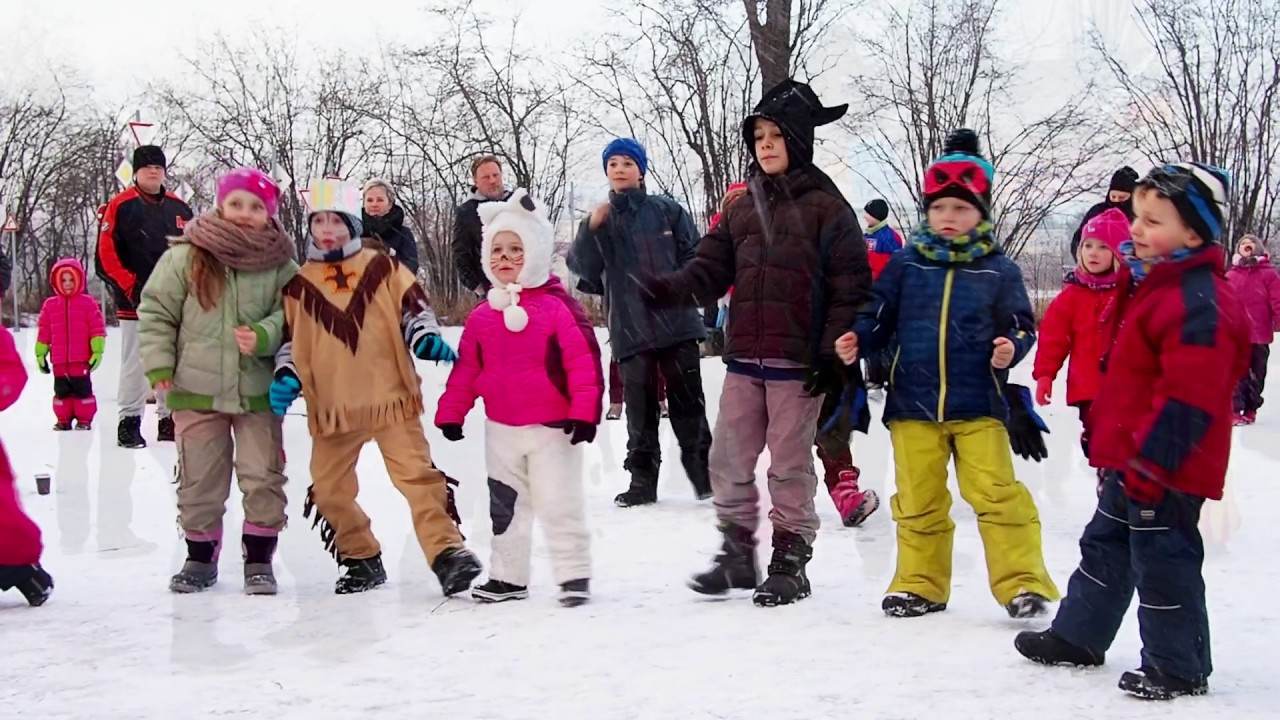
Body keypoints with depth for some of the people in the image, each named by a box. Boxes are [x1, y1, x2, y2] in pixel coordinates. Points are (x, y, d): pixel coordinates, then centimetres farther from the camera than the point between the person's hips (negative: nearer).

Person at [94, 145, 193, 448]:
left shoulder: (179, 208, 11)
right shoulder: (120, 206, -3)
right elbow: (106, 256, -7)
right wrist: (131, 288, -13)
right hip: (136, 303, -5)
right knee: (135, 363, -3)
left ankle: (169, 419, 17)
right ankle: (129, 422, 5)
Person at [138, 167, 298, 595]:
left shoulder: (281, 265, -2)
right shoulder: (185, 257, -3)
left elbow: (291, 316, -2)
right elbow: (156, 312, 2)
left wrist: (264, 336, -22)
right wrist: (159, 365, -6)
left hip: (259, 392, 0)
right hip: (196, 390, 0)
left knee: (263, 478, 1)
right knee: (200, 479, 10)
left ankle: (259, 559, 15)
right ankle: (200, 557, 25)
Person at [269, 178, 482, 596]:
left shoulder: (382, 267, 5)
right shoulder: (298, 284, 10)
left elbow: (412, 305, 5)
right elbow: (290, 337, 16)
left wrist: (426, 338, -13)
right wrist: (286, 376, 1)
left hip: (390, 397, -3)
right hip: (332, 407, 3)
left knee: (417, 475, -11)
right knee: (329, 489, 8)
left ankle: (446, 553, -12)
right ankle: (362, 560, 25)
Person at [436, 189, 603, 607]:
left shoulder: (557, 306, -12)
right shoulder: (483, 315, 4)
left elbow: (584, 360, -15)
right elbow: (466, 368, 10)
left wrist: (584, 411, -18)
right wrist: (451, 413, 10)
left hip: (552, 427, -6)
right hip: (502, 429, 6)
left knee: (559, 504, -2)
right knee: (505, 506, 15)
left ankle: (574, 574, 9)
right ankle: (507, 576, 27)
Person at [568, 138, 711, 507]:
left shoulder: (667, 211, 5)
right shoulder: (601, 218, 9)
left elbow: (694, 255, 7)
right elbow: (583, 269, -1)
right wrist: (590, 229, -17)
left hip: (677, 323, -1)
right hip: (630, 329, 1)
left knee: (688, 402, 2)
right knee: (640, 409, 5)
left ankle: (703, 475, 13)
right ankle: (643, 479, 14)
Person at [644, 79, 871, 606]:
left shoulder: (826, 206, -4)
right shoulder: (741, 206, 11)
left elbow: (850, 286, -7)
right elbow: (712, 266, 8)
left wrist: (832, 352, -12)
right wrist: (672, 288, -11)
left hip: (798, 361, -5)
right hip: (744, 358, 5)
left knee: (790, 464, 4)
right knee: (729, 458, 9)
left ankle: (790, 561, 17)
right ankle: (737, 552, 24)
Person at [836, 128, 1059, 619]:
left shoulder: (998, 271, 0)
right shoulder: (905, 265, 3)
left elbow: (1021, 325, 3)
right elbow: (879, 316, 6)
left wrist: (1011, 348, -18)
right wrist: (857, 340, -13)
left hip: (978, 405, -2)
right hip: (913, 404, 2)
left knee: (997, 493, -3)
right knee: (917, 500, 10)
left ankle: (1021, 581, 7)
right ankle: (920, 583, 23)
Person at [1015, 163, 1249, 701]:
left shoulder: (1199, 304, -23)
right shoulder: (1155, 284, 11)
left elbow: (1188, 396, -27)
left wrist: (1152, 460, -25)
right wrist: (1119, 449, 24)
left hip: (1165, 466, -11)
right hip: (1134, 457, 11)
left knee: (1162, 560, 1)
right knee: (1105, 544, 20)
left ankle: (1179, 667, 15)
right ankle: (1078, 636, 34)